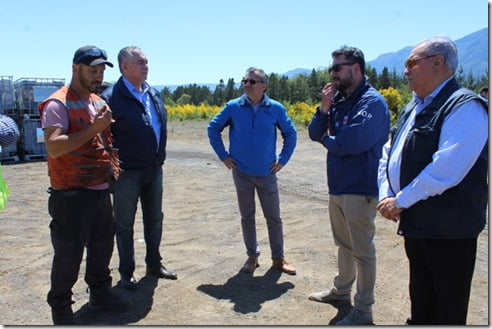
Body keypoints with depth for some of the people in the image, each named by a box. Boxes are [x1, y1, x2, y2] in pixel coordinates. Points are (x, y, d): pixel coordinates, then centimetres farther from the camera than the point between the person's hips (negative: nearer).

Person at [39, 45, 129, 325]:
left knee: (103, 246, 19)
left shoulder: (99, 102, 13)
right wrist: (94, 127, -25)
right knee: (69, 253, 3)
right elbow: (54, 147, -24)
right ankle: (61, 307, 21)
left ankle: (100, 293, 37)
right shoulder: (58, 104, -13)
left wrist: (113, 164, 10)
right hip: (72, 195, -8)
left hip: (101, 190, 8)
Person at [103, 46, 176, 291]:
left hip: (154, 169, 7)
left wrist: (160, 157, 11)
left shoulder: (154, 94, 8)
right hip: (127, 171, -7)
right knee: (124, 224, 9)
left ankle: (154, 264, 35)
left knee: (154, 219, 18)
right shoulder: (112, 97, -14)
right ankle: (127, 272, 24)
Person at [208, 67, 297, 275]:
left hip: (267, 173, 0)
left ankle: (278, 258, 22)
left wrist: (283, 159, 0)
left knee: (274, 217, 7)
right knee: (247, 216, 11)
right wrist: (223, 155, 0)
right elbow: (213, 128, 6)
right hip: (241, 173, 0)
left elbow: (290, 134, 7)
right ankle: (252, 256, 26)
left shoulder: (276, 109, -5)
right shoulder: (233, 107, -5)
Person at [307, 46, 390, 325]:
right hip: (338, 185, 8)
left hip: (360, 189, -8)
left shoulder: (372, 102, -17)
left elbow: (353, 142, -27)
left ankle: (363, 310, 19)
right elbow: (315, 133, 6)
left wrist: (327, 140, -7)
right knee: (344, 244, 22)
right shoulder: (339, 99, 7)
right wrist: (325, 107, -10)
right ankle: (341, 290, 41)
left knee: (362, 250, 4)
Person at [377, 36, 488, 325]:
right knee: (420, 296, 24)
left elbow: (446, 169, -27)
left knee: (448, 309, 9)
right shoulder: (413, 107, 12)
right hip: (415, 222, 8)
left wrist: (401, 201, -19)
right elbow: (389, 153, 12)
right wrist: (386, 195, -3)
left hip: (449, 227, -8)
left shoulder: (465, 106, -17)